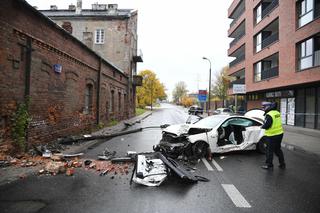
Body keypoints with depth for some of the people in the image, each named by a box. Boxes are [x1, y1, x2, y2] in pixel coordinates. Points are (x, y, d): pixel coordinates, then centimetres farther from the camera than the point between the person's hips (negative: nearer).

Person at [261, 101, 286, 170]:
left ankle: (269, 165, 15)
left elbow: (266, 125, -25)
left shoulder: (269, 115, -21)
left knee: (269, 151, 5)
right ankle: (282, 164, 30)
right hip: (279, 133, 8)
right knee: (278, 149, 21)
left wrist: (262, 126, -5)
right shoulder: (277, 112, 7)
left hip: (272, 136, -8)